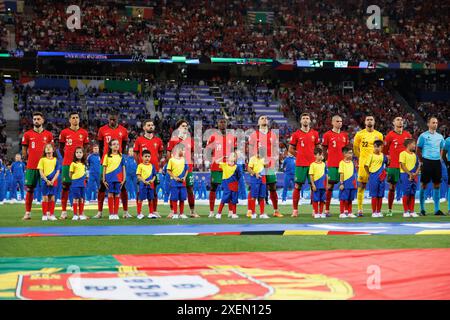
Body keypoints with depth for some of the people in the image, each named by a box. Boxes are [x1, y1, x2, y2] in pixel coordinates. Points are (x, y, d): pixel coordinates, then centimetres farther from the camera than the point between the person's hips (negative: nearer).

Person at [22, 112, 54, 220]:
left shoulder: (48, 134, 6)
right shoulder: (27, 134, 4)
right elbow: (24, 150, 9)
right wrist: (27, 161, 4)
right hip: (31, 166, 0)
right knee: (29, 189, 1)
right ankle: (27, 212, 6)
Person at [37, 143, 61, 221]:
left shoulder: (55, 160, 5)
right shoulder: (42, 159, 2)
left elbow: (58, 171, 2)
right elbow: (41, 172, -3)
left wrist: (53, 180, -10)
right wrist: (47, 180, -12)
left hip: (53, 181, 1)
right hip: (45, 180, -1)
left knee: (52, 197, 4)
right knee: (45, 197, -1)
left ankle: (51, 214, 10)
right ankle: (44, 215, 3)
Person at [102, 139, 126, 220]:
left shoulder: (121, 156, 7)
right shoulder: (107, 156, 5)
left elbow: (123, 168, 8)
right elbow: (104, 168, 6)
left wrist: (124, 179, 1)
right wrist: (104, 180, 1)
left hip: (118, 179, 1)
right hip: (109, 178, -1)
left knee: (117, 195, 2)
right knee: (110, 195, 1)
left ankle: (116, 213, 8)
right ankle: (111, 214, 6)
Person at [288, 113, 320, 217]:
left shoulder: (315, 133, 9)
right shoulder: (296, 134, 2)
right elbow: (291, 149, 7)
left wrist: (314, 156, 5)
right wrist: (300, 155, 2)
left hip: (312, 163, 2)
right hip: (300, 164, -2)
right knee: (297, 186, -1)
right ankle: (295, 210, 4)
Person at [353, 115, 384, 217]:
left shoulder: (379, 135, 8)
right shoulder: (359, 134, 2)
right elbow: (355, 148, 11)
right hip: (363, 163, -2)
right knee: (361, 186, -2)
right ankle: (359, 209, 1)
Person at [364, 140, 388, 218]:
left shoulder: (383, 156, 7)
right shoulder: (371, 155, -5)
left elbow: (386, 164, 22)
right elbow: (366, 165, -4)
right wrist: (369, 174, -2)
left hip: (381, 177, 4)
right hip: (373, 177, -4)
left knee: (380, 195, 7)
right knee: (374, 195, -1)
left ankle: (379, 212, 15)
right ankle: (374, 212, 5)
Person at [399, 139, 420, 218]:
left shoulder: (414, 155, 14)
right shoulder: (403, 153, -6)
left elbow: (418, 166, 14)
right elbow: (402, 165, -12)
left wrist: (415, 173, -4)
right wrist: (409, 174, -16)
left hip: (414, 176, 6)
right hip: (406, 175, -6)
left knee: (412, 194, 6)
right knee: (406, 193, -5)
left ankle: (412, 211, 11)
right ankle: (405, 211, 2)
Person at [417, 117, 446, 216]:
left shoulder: (440, 136, 12)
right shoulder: (423, 136, -2)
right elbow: (418, 150, 0)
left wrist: (440, 158, 9)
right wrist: (421, 162, -5)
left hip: (437, 162, 5)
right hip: (427, 162, -5)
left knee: (437, 185, 5)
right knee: (423, 185, -1)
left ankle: (437, 209, 9)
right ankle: (422, 209, 6)